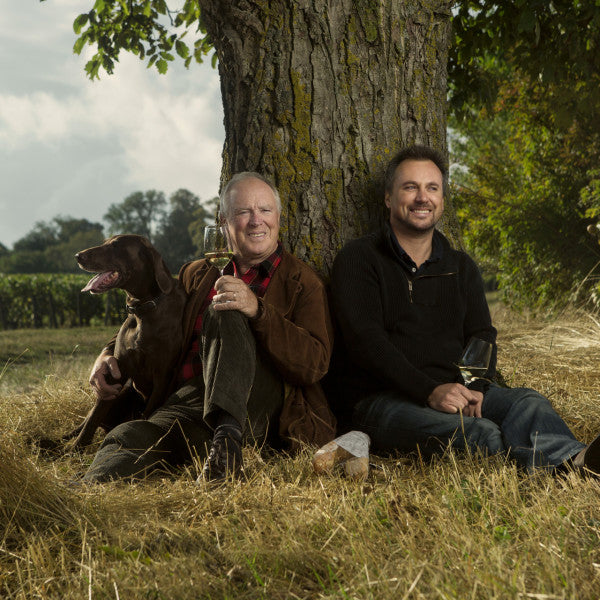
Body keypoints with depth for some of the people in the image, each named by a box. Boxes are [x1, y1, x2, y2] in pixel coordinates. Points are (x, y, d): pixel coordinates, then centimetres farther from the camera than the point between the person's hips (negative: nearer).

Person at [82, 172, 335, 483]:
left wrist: (258, 311, -19)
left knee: (223, 314, -28)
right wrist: (110, 353, 13)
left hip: (265, 408, -3)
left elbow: (315, 364, -6)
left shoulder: (303, 282, 9)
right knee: (129, 437, -30)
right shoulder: (199, 275, 24)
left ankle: (227, 439, -47)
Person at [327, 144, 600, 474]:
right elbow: (364, 339, -11)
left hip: (453, 393, 5)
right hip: (378, 398, -5)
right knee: (480, 433, -34)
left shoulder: (461, 267, 21)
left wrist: (475, 387, -14)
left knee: (527, 402, -27)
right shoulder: (357, 259, 3)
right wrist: (430, 392, -23)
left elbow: (481, 335, 10)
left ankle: (571, 461, -58)